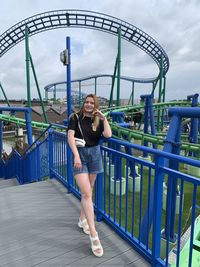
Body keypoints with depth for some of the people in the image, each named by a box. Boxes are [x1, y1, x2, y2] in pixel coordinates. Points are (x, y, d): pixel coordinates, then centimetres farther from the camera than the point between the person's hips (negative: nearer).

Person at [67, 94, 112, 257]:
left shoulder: (98, 121, 7)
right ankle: (94, 235, -6)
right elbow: (70, 136, -10)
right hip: (79, 154, -3)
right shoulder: (75, 117, 0)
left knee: (88, 191, 14)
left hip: (94, 155, 4)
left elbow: (108, 135, -9)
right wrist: (76, 155, -20)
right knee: (86, 194, -10)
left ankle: (82, 220, 36)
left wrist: (104, 118, -7)